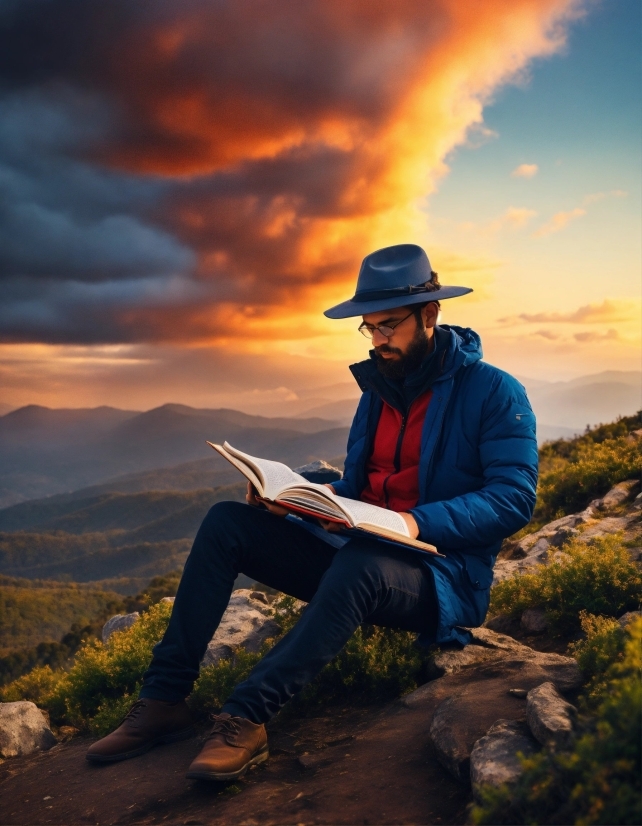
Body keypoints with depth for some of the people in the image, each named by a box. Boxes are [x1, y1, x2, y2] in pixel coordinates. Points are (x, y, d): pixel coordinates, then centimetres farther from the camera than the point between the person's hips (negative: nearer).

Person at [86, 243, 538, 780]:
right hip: (354, 553, 7)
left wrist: (419, 522, -29)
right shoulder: (379, 388, 13)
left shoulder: (494, 392, -8)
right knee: (227, 523, -9)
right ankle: (164, 700, -14)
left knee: (358, 564, -41)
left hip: (443, 578, -6)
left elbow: (515, 498, -16)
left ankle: (246, 717, -34)